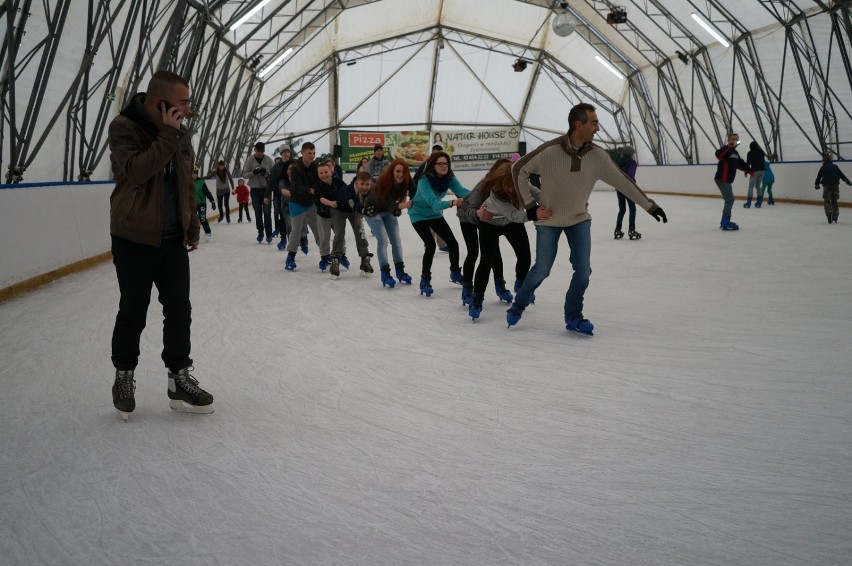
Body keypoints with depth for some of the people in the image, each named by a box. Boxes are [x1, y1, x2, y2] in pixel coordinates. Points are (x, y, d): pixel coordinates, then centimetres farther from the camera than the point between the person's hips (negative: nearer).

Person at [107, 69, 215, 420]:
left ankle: (179, 380, 17)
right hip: (134, 240, -5)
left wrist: (193, 227, 17)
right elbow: (136, 171, -27)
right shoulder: (124, 128, -11)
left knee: (179, 312, 6)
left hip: (174, 240, 5)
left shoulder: (180, 134, 6)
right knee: (133, 314, 7)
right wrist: (167, 135, -25)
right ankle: (124, 377, 27)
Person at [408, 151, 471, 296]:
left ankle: (455, 273, 28)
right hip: (419, 215, -6)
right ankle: (425, 280, -5)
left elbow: (461, 190, -34)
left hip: (435, 214, 6)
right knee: (431, 245, -21)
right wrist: (451, 203, -62)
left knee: (453, 242, 4)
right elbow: (434, 203, -44)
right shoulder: (424, 181, -33)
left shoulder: (449, 178, -18)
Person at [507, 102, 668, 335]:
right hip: (549, 220, -3)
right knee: (541, 270, -2)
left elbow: (622, 181, -3)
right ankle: (518, 305, 25)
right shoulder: (549, 151, -23)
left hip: (579, 219, 3)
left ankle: (573, 317, 17)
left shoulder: (597, 155, -12)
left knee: (583, 271, -2)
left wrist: (649, 205, 0)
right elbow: (519, 170, -10)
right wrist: (530, 206, -10)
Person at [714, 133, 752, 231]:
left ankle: (724, 221, 24)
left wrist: (748, 170, 21)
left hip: (727, 180, 10)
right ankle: (726, 223, -13)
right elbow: (718, 154, -34)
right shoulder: (726, 149, -12)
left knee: (729, 200, 16)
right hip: (722, 179, -10)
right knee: (730, 199, -13)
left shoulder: (735, 152, 18)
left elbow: (740, 164, 28)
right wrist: (728, 146, -42)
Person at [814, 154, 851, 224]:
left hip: (827, 186, -3)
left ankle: (829, 213, -18)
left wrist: (816, 185, 18)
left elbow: (818, 177, 5)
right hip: (835, 186, 3)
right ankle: (835, 217, 16)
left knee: (826, 201, 5)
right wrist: (848, 181, 20)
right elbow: (842, 175, 11)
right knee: (834, 201, 14)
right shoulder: (835, 167, 10)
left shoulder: (823, 168, 2)